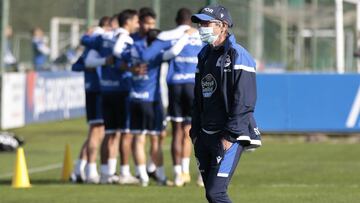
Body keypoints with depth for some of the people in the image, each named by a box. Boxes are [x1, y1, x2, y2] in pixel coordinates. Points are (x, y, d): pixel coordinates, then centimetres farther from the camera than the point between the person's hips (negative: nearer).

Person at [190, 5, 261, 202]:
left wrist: (230, 136, -20)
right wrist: (195, 132, 15)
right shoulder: (205, 55, 15)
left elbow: (244, 101, -16)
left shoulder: (237, 55, -10)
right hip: (206, 135, 8)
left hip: (230, 136, -8)